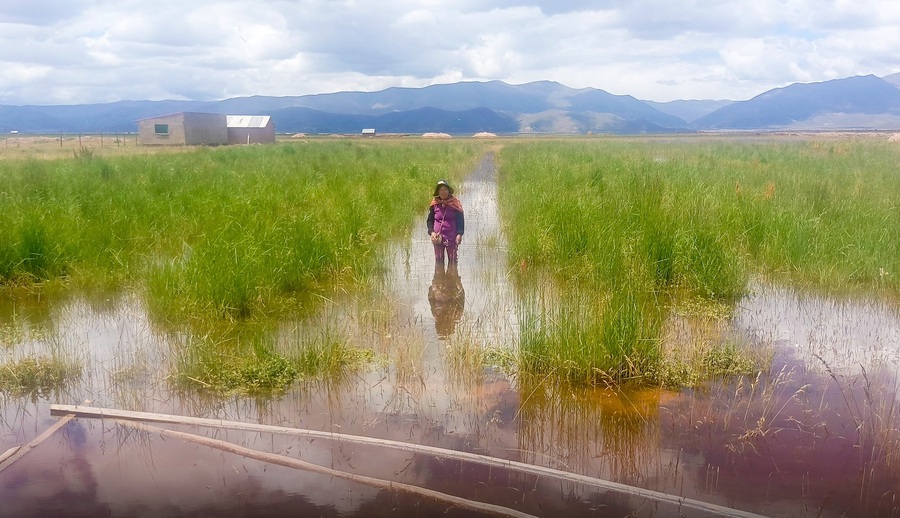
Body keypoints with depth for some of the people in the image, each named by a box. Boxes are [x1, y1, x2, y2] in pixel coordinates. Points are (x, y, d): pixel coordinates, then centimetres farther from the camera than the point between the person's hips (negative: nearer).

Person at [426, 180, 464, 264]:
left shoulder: (455, 203, 0)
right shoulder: (435, 204, 6)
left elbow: (461, 220, 1)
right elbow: (430, 220, 13)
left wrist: (459, 234, -11)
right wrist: (431, 232, -4)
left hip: (452, 237, -2)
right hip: (438, 237, 2)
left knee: (452, 261, 3)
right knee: (438, 261, 7)